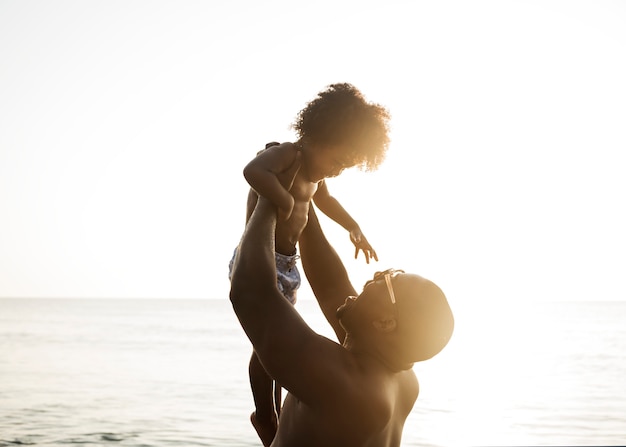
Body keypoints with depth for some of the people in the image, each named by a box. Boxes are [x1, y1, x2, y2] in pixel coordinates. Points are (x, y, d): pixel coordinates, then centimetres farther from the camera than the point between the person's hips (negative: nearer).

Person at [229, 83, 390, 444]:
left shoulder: (314, 173, 9)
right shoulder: (285, 155, -20)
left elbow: (325, 200, 31)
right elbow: (253, 171, -43)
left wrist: (355, 229, 31)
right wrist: (283, 199, -35)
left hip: (287, 263, 10)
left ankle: (273, 413, 30)